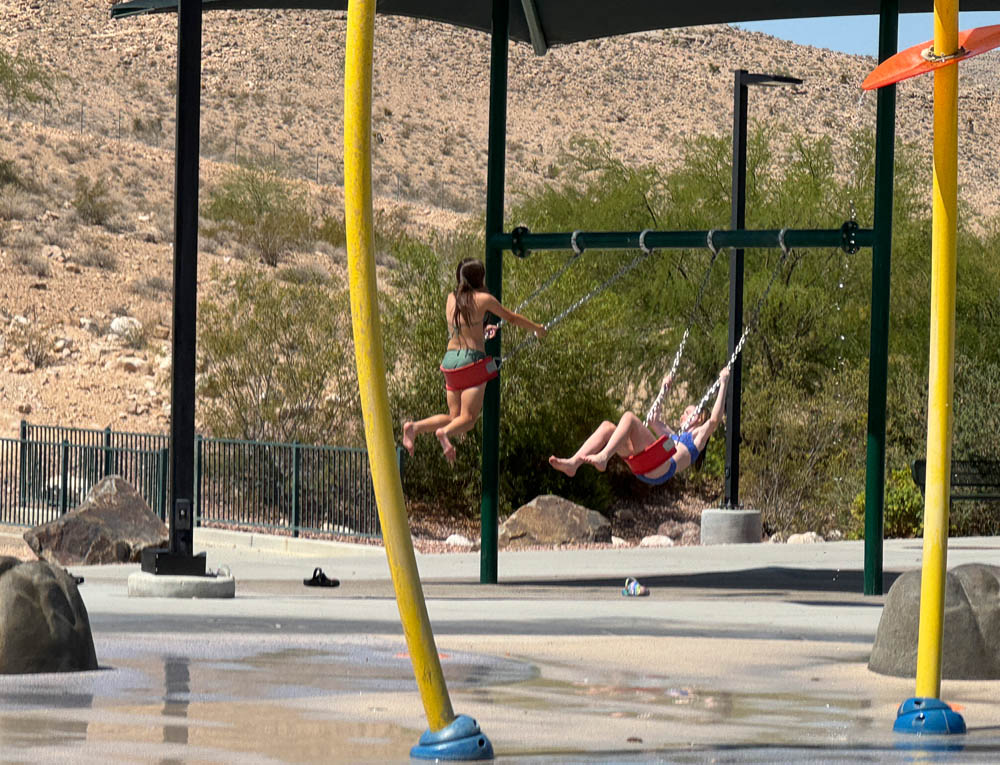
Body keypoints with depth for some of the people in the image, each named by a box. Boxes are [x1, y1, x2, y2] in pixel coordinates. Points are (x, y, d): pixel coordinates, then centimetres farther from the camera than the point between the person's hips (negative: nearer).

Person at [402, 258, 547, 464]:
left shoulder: (451, 299, 12)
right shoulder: (483, 299, -2)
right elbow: (511, 318, 12)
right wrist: (537, 328, 28)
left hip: (450, 360, 6)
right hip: (472, 360, -6)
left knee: (454, 416, 12)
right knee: (468, 417, -7)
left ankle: (415, 427, -10)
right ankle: (445, 432, -38)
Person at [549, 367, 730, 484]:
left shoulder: (698, 436, 22)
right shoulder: (675, 437, 43)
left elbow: (715, 419, 5)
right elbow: (654, 421, 54)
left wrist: (723, 384, 10)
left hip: (662, 468, -8)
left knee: (629, 417, -23)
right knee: (607, 427, -6)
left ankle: (603, 458, -44)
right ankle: (573, 464, -27)